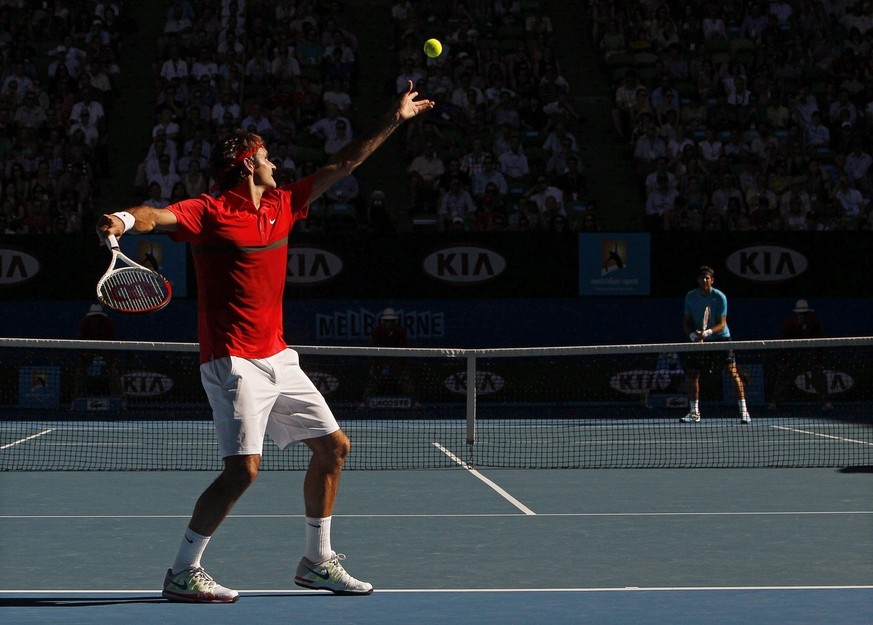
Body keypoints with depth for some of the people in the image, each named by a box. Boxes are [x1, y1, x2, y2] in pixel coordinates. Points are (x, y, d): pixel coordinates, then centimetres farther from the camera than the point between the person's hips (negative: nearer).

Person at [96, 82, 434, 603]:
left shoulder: (282, 206, 12)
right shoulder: (209, 212, -9)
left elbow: (341, 166, 19)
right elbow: (160, 216, -28)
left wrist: (395, 121, 21)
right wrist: (127, 220, -51)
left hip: (278, 359, 9)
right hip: (234, 362, -8)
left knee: (334, 447, 13)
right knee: (243, 467, -19)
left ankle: (318, 561, 27)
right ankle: (183, 574, -7)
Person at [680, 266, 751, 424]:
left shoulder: (720, 297, -14)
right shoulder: (690, 297, -4)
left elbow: (721, 324, -16)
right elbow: (686, 321, 2)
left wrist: (706, 333, -32)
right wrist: (693, 335, -17)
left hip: (720, 338, -4)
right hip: (699, 340, 4)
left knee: (733, 372, -13)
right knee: (692, 374, 2)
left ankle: (744, 411, -11)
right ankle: (694, 413, 16)